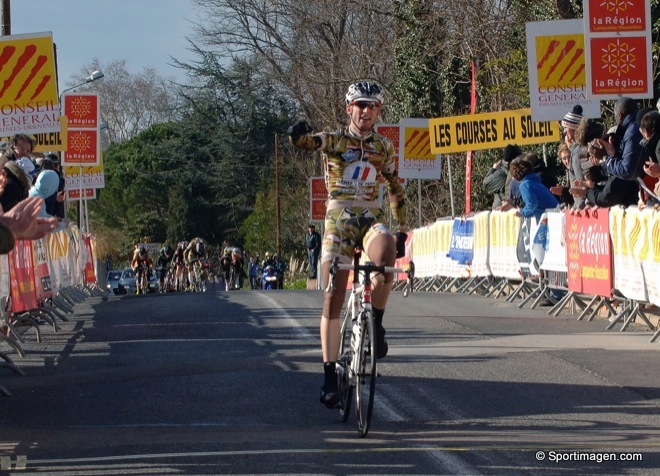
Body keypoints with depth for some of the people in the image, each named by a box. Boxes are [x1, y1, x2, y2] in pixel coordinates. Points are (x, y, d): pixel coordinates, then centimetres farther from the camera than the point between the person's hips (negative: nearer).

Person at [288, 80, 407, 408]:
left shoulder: (384, 148, 10)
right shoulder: (333, 140, 0)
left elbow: (395, 190, 20)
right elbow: (302, 141, -21)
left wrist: (402, 230, 14)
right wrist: (298, 133, -45)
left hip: (372, 218, 1)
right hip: (339, 218, -1)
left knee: (386, 253, -36)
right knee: (333, 297, -6)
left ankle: (376, 323, -16)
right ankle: (330, 374, 0)